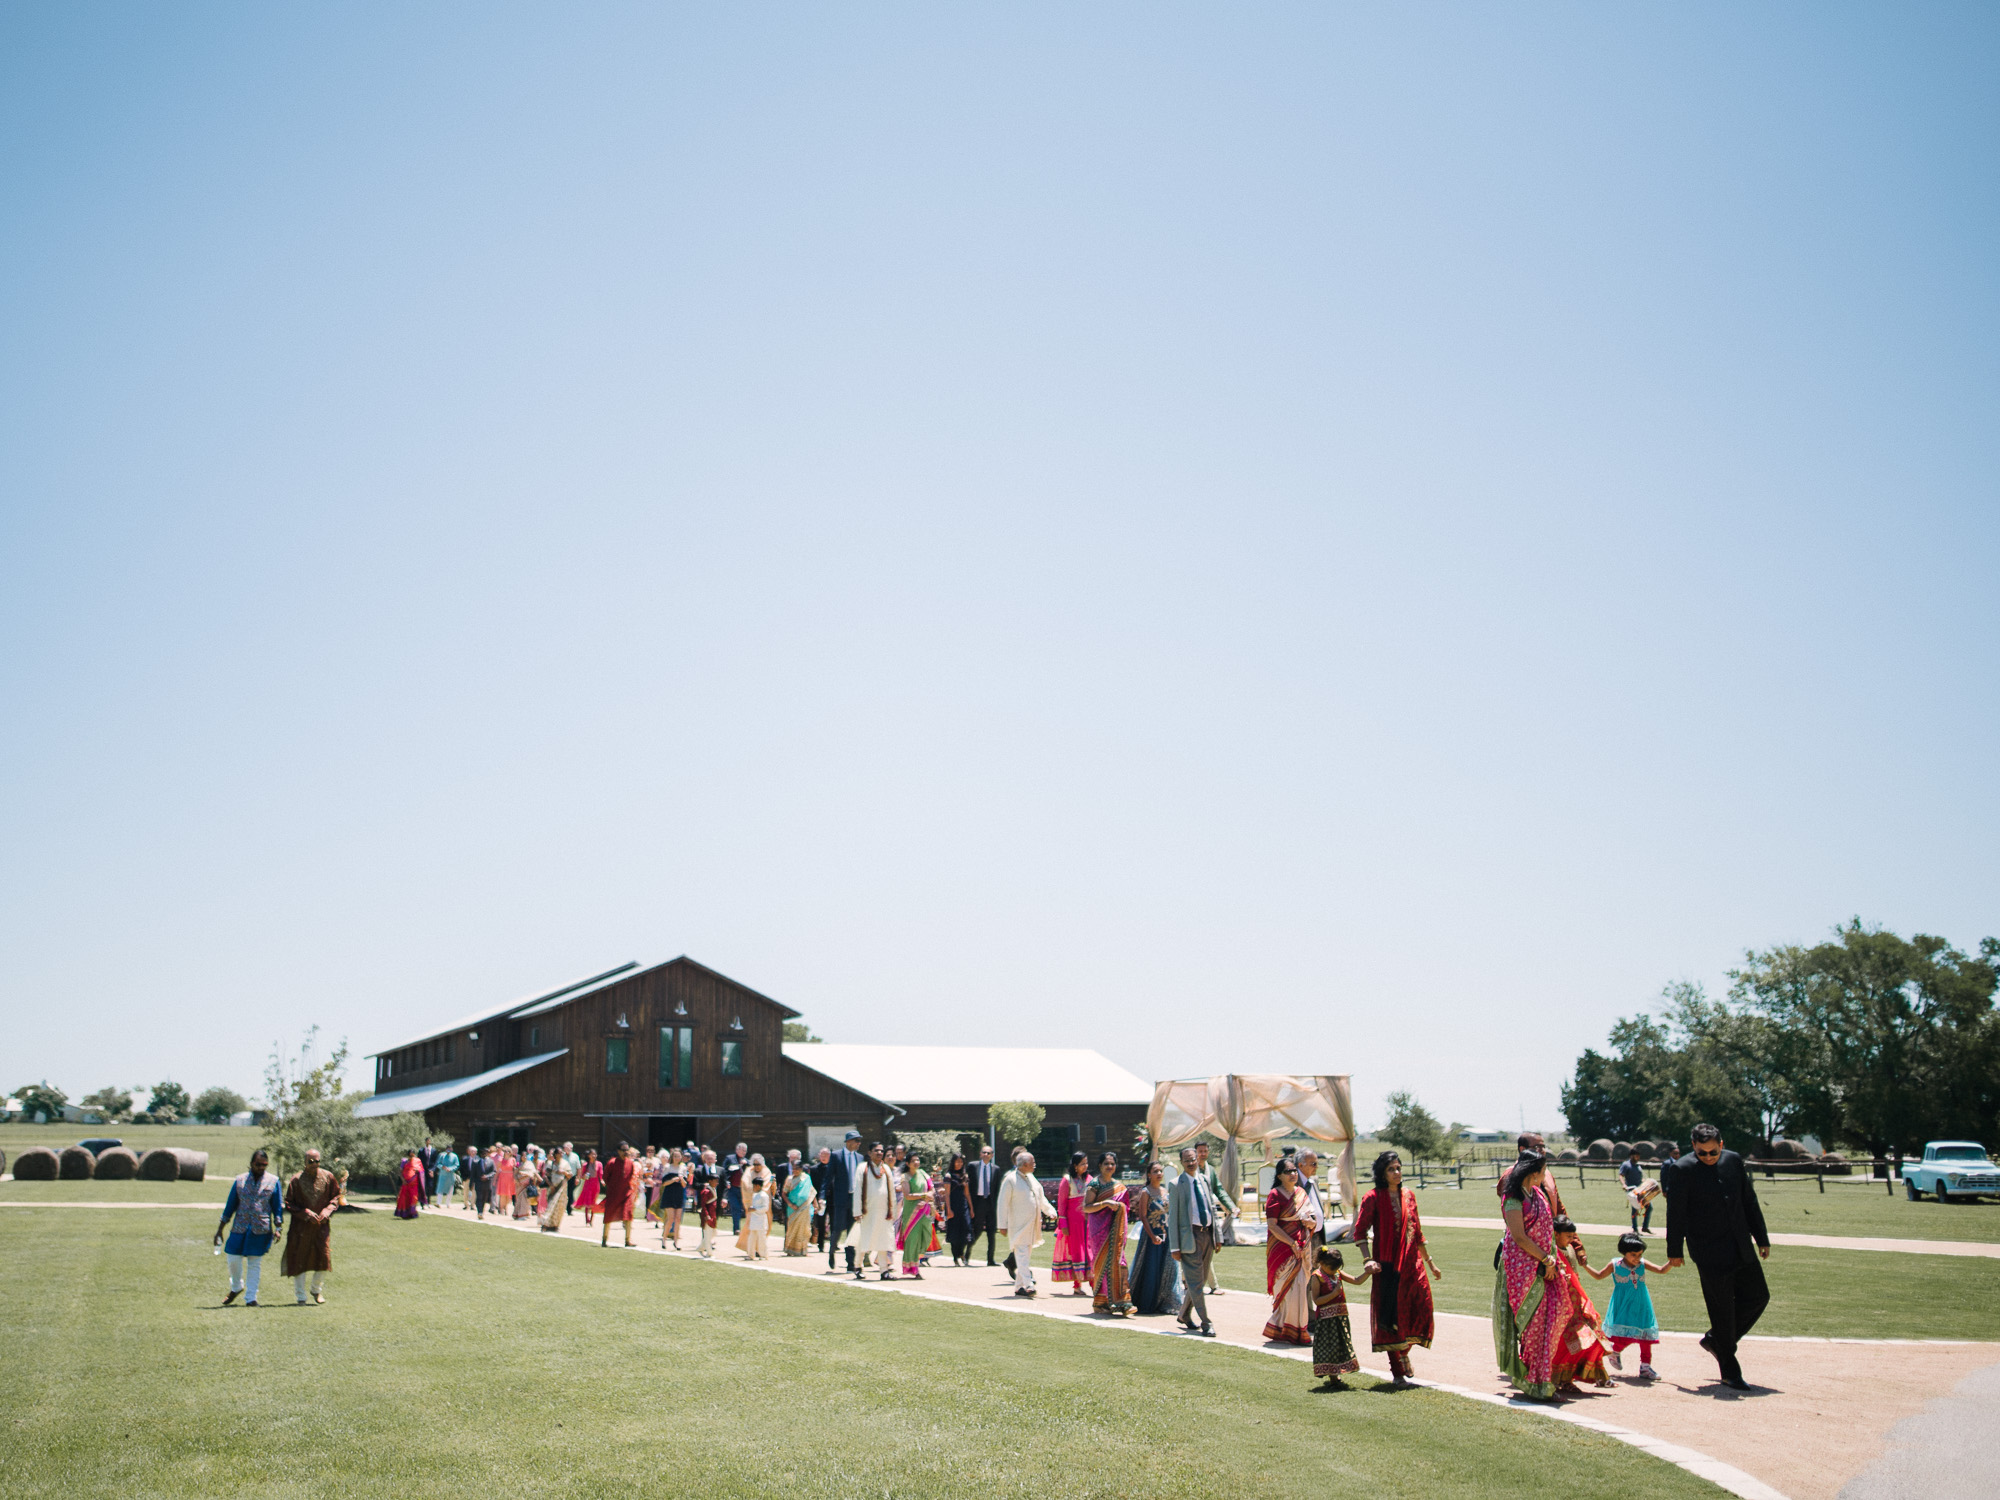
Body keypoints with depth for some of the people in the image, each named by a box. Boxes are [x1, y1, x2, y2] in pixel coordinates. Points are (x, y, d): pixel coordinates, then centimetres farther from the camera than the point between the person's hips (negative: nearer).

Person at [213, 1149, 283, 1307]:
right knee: (233, 1259, 1)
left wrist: (278, 1228, -3)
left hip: (261, 1229, -1)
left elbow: (278, 1206, 6)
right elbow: (230, 1205, 10)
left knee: (255, 1263, 2)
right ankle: (237, 1287, 29)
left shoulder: (273, 1181, 4)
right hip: (239, 1227, 1)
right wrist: (220, 1229, 10)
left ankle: (251, 1298, 10)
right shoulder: (240, 1181, 6)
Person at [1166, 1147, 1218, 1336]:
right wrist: (1175, 1247, -10)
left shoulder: (1204, 1180, 11)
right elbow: (1172, 1216, -6)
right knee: (1196, 1282, -5)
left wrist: (1217, 1235, 12)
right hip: (1189, 1235, -6)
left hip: (1207, 1234, 6)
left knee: (1200, 1280, 14)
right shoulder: (1177, 1184, -6)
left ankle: (1184, 1315, 31)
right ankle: (1206, 1324, 1)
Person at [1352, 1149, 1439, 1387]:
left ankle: (1403, 1351, 29)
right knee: (1391, 1316, -2)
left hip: (1412, 1262, 5)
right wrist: (1368, 1260, -21)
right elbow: (1360, 1231, -9)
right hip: (1388, 1265, -4)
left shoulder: (1408, 1195, 10)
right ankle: (1398, 1373, 8)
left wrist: (1430, 1261, 18)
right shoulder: (1373, 1198, -5)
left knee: (1421, 1311, 0)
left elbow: (1417, 1231, 17)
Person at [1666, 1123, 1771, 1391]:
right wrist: (1674, 1251, -5)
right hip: (1710, 1253, -6)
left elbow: (1749, 1202, 14)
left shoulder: (1733, 1160, 6)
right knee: (1722, 1308, -1)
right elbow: (1675, 1213, -7)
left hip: (1740, 1248, 6)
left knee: (1758, 1297, 8)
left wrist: (1762, 1238, 13)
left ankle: (1715, 1339, 27)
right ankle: (1730, 1373, 11)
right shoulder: (1683, 1169, -10)